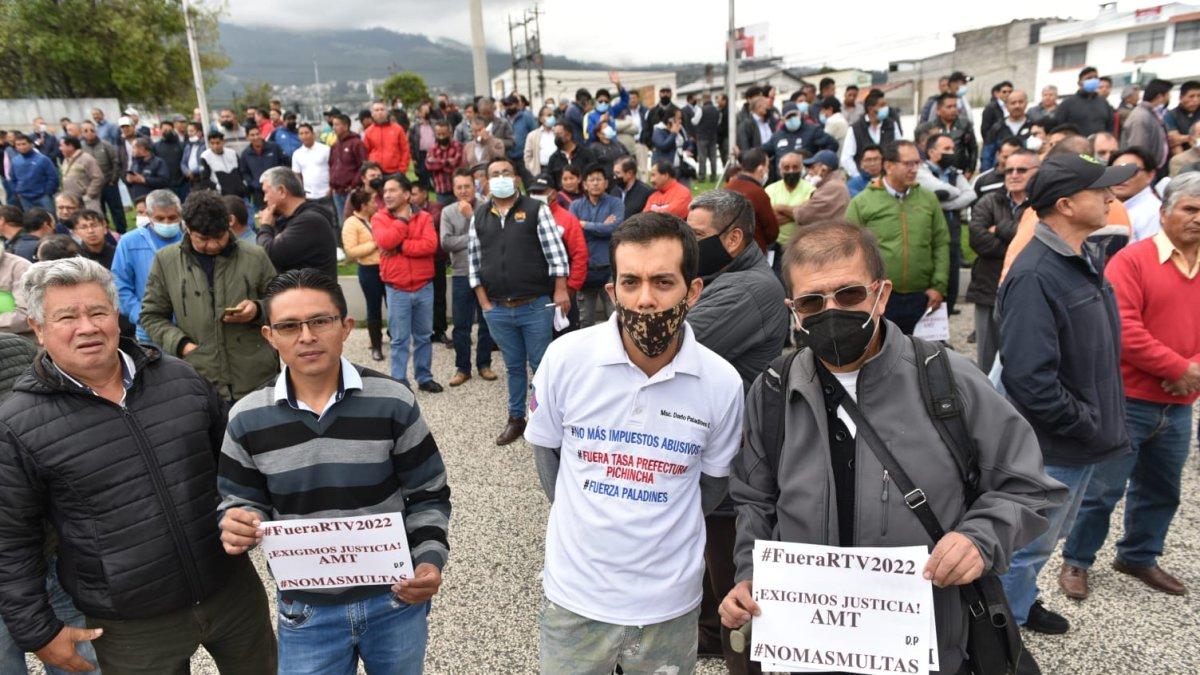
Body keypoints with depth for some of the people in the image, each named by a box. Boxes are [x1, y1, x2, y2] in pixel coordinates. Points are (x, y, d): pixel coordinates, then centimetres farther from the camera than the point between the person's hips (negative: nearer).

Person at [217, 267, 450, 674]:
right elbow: (242, 502, 5)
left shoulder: (393, 402, -11)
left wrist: (430, 559, -18)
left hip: (396, 600, 0)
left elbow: (428, 495, -4)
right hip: (305, 612, 1)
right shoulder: (247, 420, -7)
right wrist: (236, 527, -18)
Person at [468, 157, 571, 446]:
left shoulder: (536, 210, -2)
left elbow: (555, 251, -6)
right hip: (497, 309, 3)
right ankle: (516, 418, 27)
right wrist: (484, 302, 3)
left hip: (536, 306, -3)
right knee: (514, 366, 15)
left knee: (541, 365, 5)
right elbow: (474, 260, 9)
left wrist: (560, 291, -12)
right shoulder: (479, 216, 7)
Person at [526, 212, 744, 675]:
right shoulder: (565, 358, -14)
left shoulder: (723, 383, -12)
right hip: (575, 595, 0)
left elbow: (712, 483, 4)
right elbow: (546, 451, 2)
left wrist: (659, 530, 3)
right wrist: (588, 521, 7)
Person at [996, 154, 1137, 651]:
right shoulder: (1035, 275, -26)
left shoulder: (1084, 260, 5)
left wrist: (1105, 419, 9)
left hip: (1084, 441, 9)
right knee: (1028, 542, 9)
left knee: (1047, 535, 26)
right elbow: (1029, 379, -32)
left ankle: (1022, 601, 47)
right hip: (1051, 447, -9)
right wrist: (1089, 426, -21)